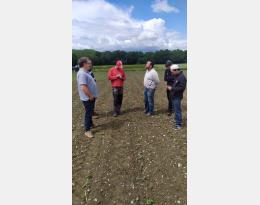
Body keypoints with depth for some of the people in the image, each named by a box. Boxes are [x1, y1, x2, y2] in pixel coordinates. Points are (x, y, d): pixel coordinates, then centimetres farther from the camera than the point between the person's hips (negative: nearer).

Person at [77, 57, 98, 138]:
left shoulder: (86, 72, 11)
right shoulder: (82, 73, -22)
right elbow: (83, 87, -30)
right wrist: (90, 96, -22)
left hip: (91, 97, 10)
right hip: (88, 98, -10)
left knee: (90, 112, 23)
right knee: (88, 113, -1)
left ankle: (90, 124, 40)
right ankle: (87, 130, 10)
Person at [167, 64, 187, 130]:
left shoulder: (182, 77, -19)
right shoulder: (176, 76, 11)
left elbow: (182, 88, -24)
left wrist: (172, 88, -22)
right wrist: (170, 86, 6)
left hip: (177, 97, -10)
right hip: (174, 96, 10)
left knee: (177, 110, -4)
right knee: (175, 109, 22)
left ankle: (179, 124, 5)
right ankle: (176, 119, 39)